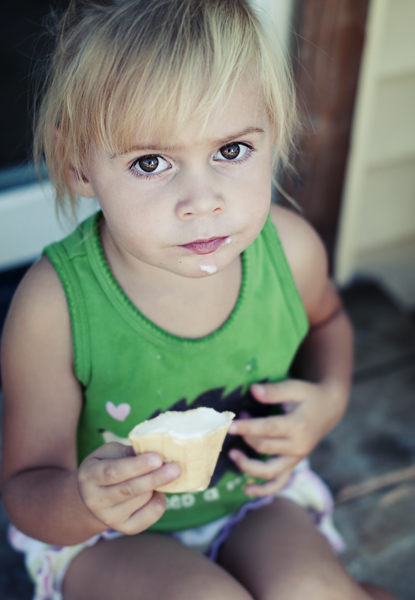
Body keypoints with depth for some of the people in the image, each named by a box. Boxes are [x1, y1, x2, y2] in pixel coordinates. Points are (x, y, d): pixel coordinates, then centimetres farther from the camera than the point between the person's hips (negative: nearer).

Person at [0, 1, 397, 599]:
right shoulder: (56, 304, -27)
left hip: (256, 498, 2)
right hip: (107, 537, -1)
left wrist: (330, 398, -10)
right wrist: (83, 503, -38)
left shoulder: (290, 248, -16)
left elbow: (325, 318, 10)